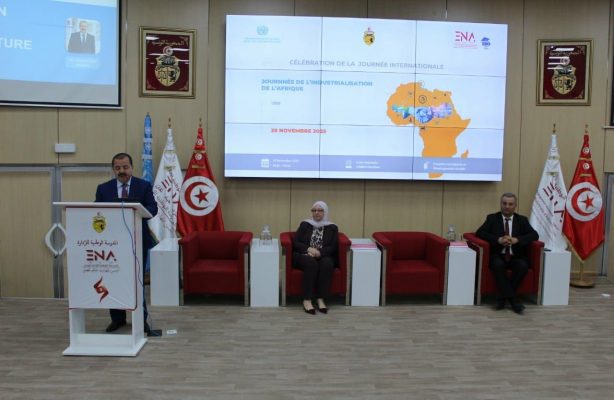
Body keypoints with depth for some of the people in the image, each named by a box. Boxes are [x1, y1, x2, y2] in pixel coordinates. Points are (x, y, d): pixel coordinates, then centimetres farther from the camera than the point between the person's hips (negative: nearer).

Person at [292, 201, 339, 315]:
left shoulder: (332, 227, 10)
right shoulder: (304, 224, 11)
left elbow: (333, 247, 0)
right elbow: (295, 242, 3)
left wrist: (319, 252, -18)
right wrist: (309, 249, -15)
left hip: (323, 257, 1)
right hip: (304, 255, -1)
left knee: (327, 263, -34)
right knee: (311, 263, -35)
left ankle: (321, 299, -31)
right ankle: (307, 300, -34)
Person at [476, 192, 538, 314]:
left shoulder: (522, 220, 12)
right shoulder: (492, 218, 8)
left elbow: (534, 235, 0)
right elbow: (480, 233, -4)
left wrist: (517, 239, -18)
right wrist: (498, 240, -19)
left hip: (516, 257, 2)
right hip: (498, 256, -2)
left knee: (523, 266, -30)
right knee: (498, 265, -35)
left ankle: (502, 297, -18)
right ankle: (512, 299, -24)